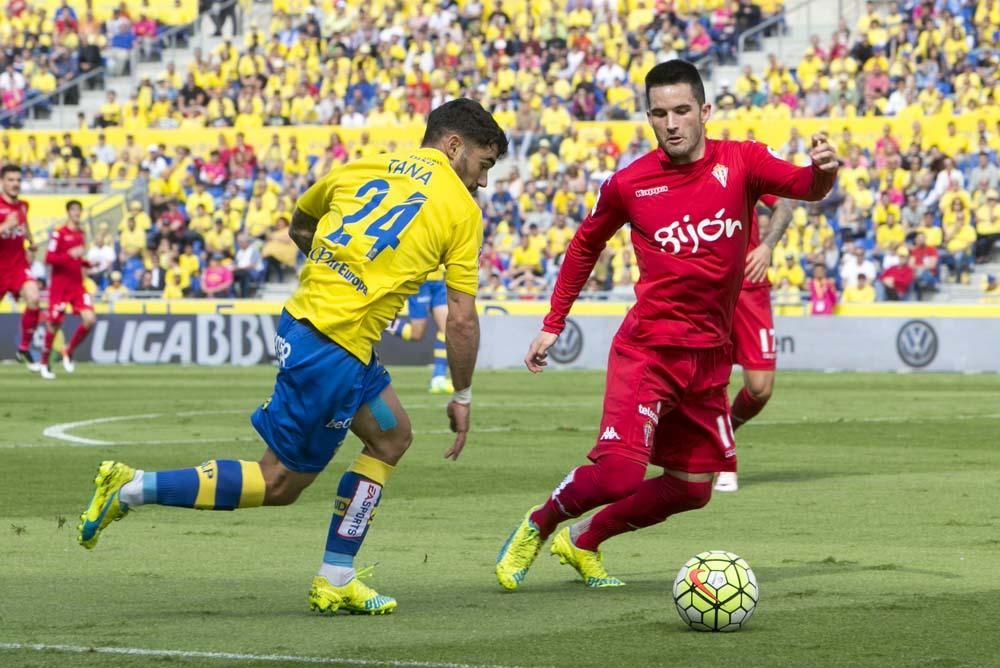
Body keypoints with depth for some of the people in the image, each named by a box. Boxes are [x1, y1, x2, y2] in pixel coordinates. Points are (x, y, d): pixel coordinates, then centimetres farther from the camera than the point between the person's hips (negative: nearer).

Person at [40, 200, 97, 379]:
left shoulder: (81, 234, 12)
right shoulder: (58, 234, -8)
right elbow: (49, 258, -16)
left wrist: (88, 263, 7)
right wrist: (70, 254, -27)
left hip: (77, 285, 5)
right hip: (59, 286, -5)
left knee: (90, 319, -11)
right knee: (54, 324, -3)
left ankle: (68, 351, 10)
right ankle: (44, 363, 15)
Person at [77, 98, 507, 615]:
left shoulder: (361, 169, 13)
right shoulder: (461, 209, -4)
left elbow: (299, 226, 28)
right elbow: (461, 320, -4)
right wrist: (462, 398, 7)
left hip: (304, 317, 8)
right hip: (335, 349, -8)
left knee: (391, 437, 21)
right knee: (280, 483, 4)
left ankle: (335, 582, 20)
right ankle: (133, 488, 0)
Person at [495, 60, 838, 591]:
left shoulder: (740, 162, -2)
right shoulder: (629, 184, -3)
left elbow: (804, 187, -17)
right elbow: (585, 246, 13)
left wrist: (822, 172, -40)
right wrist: (552, 324, 13)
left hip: (709, 356, 4)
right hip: (648, 349, -4)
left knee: (692, 489, 10)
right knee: (618, 473, -19)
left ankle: (583, 543, 31)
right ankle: (535, 528, 9)